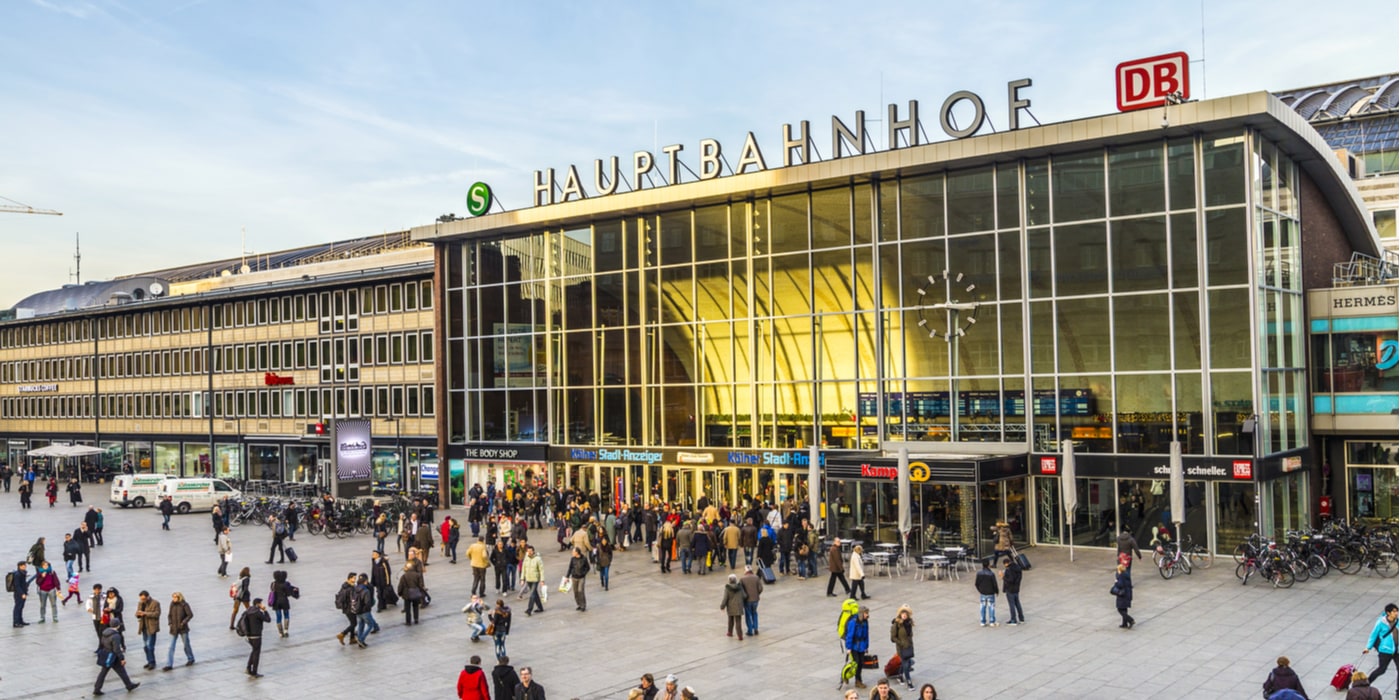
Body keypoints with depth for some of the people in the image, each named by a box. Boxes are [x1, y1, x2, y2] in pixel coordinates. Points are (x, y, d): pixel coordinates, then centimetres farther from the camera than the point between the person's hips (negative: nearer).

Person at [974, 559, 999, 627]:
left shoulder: (979, 573, -9)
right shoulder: (991, 574, -21)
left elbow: (977, 583, -3)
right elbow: (995, 584, -14)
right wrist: (996, 591, 4)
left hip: (983, 593, 4)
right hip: (990, 593, -3)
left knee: (983, 607, 13)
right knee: (991, 607, 9)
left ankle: (983, 622, 18)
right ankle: (992, 622, 15)